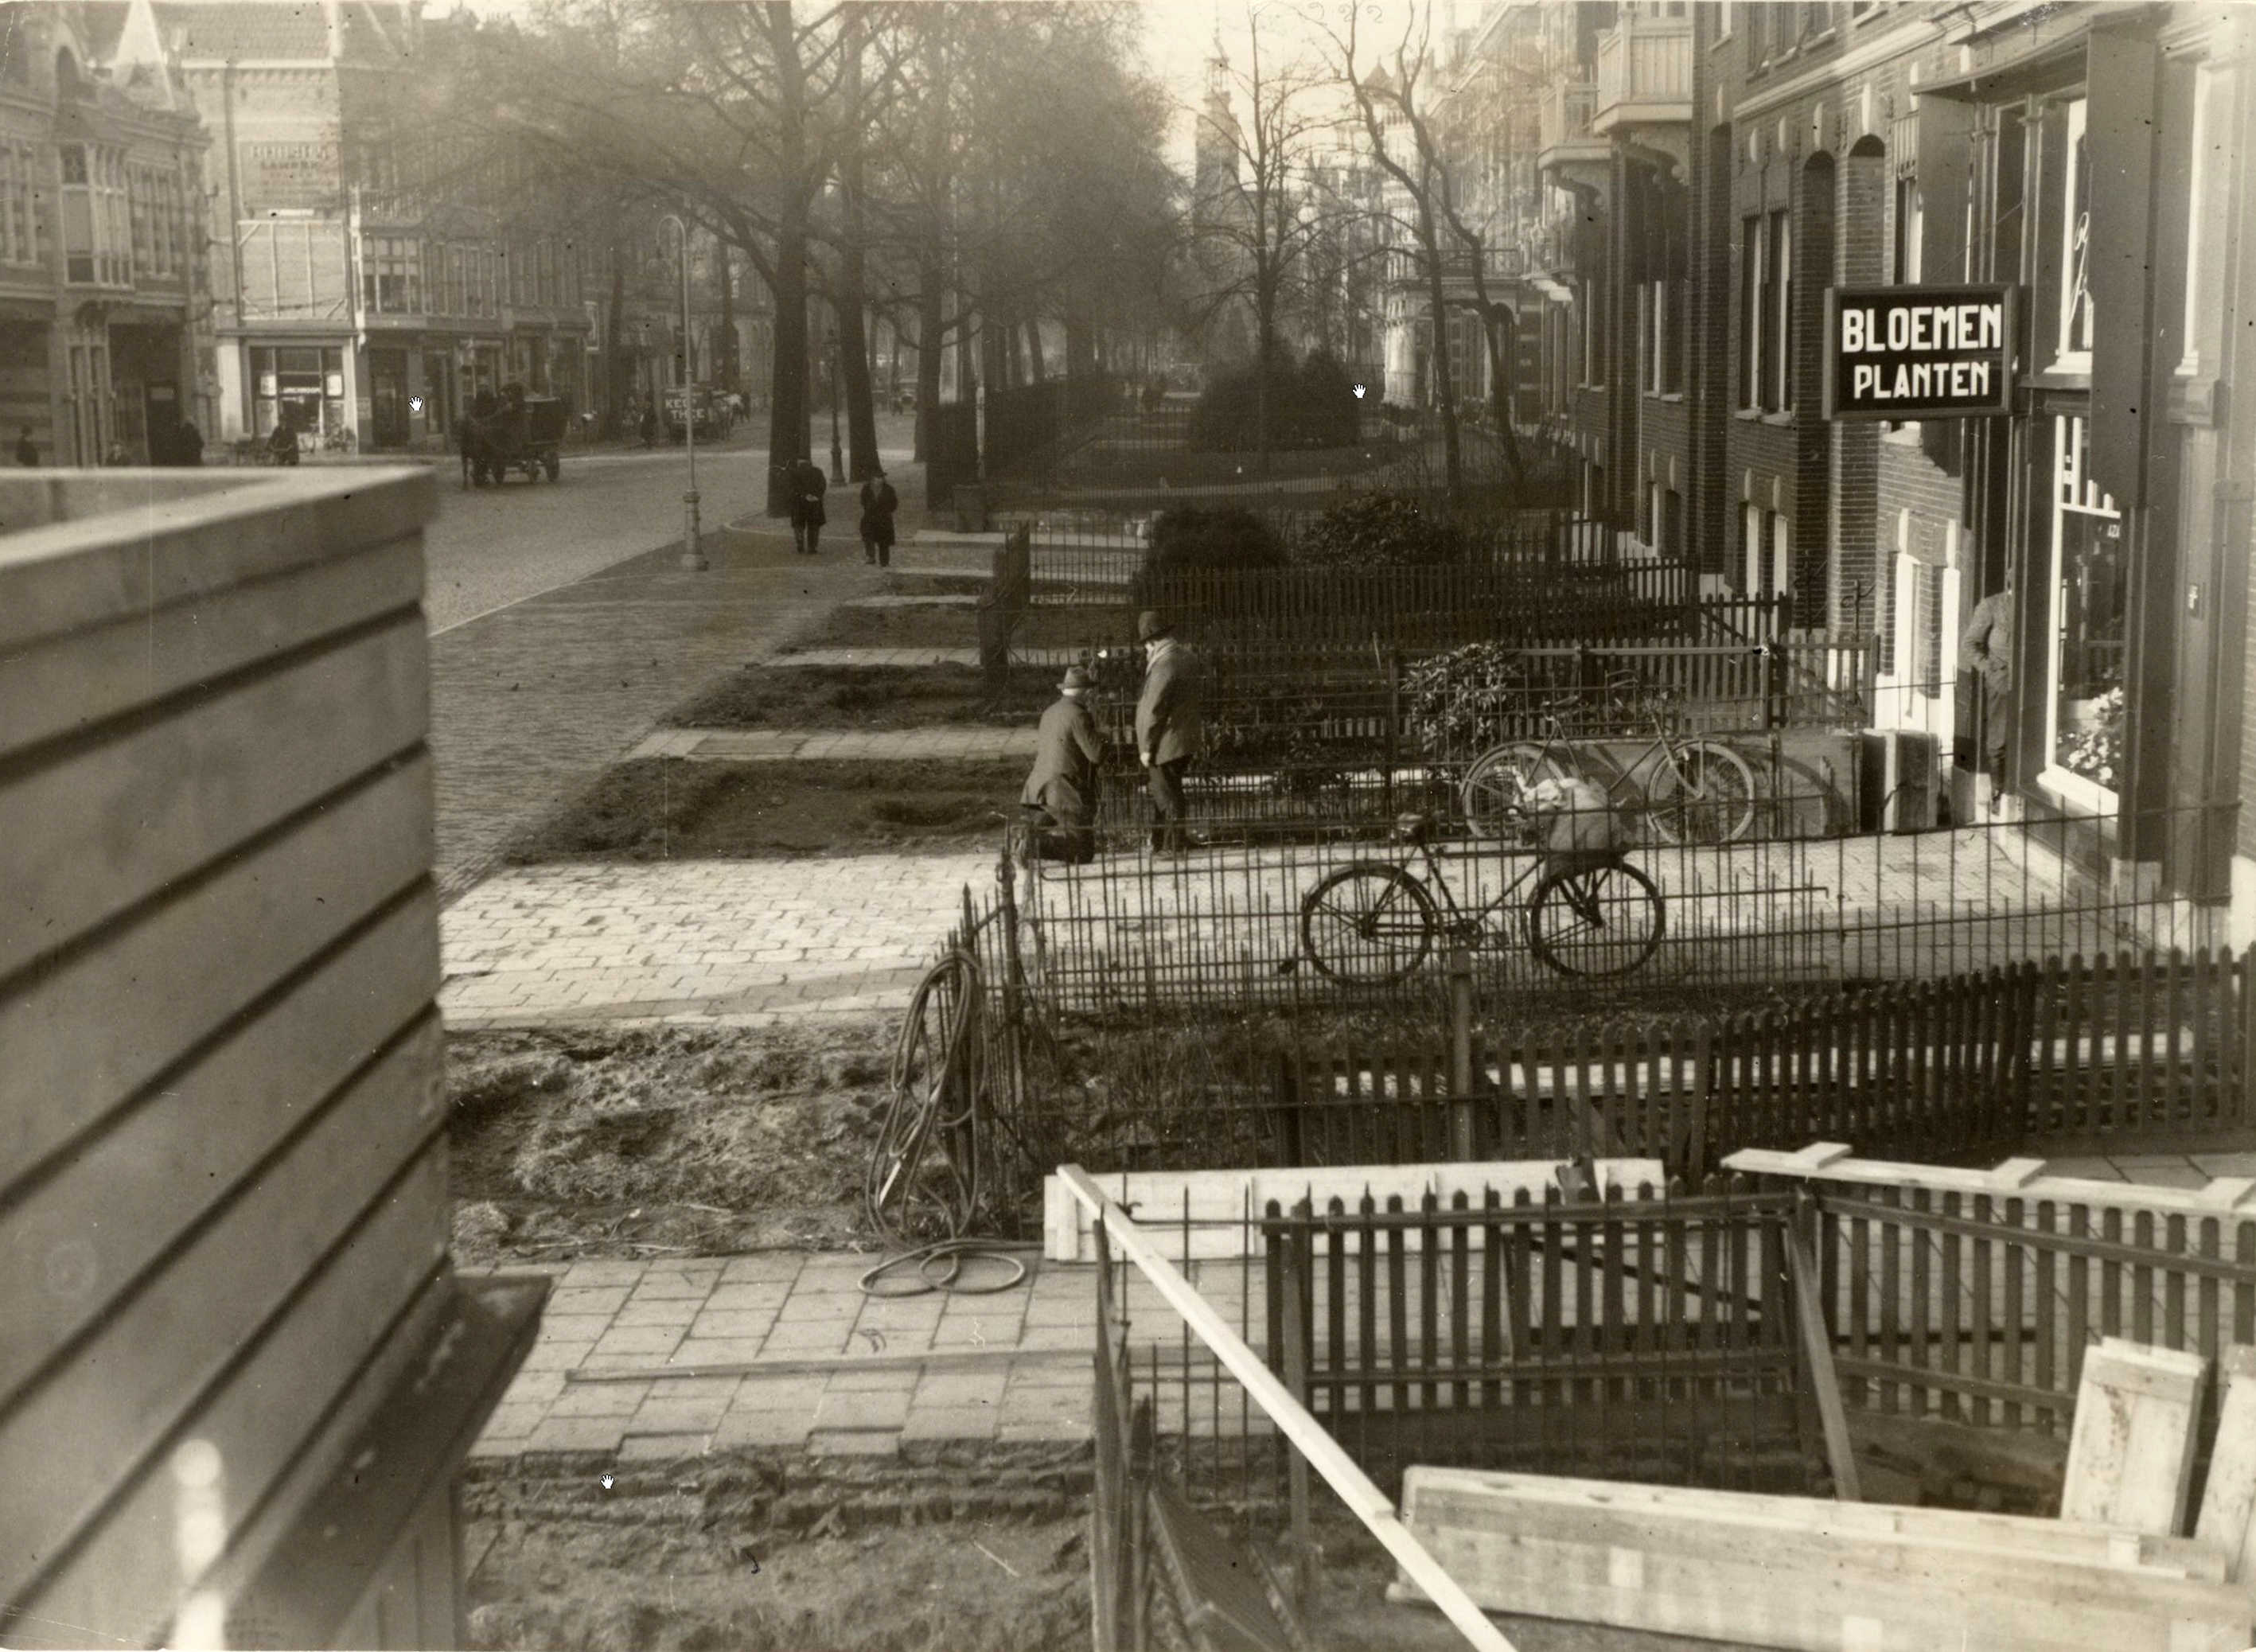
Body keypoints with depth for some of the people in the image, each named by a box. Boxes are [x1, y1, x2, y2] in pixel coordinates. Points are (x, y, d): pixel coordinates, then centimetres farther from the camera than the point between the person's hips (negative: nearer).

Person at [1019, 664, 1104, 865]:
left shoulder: (1049, 713, 13)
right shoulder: (1078, 715, -13)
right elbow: (1096, 755, -16)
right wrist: (1101, 738, 8)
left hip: (1041, 789, 8)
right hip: (1067, 793, -8)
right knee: (1083, 851, -7)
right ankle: (1033, 845, -24)